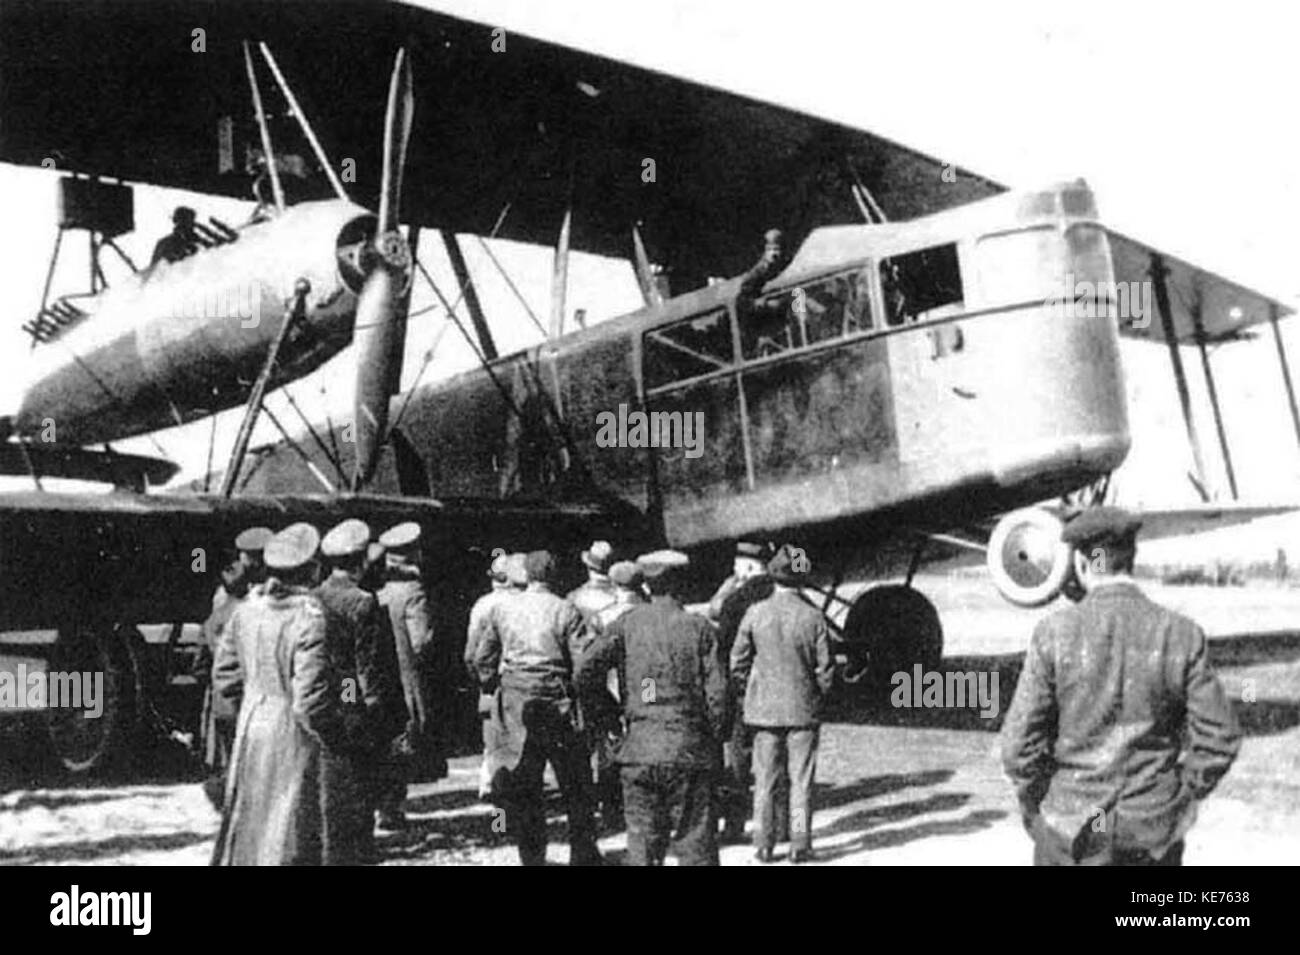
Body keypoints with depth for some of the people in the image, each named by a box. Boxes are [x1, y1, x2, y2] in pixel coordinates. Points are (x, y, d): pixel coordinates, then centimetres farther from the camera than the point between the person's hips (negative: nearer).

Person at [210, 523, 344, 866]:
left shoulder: (246, 610, 2)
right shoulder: (310, 617, -18)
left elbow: (224, 675, 7)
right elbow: (310, 693, -19)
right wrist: (334, 734, -6)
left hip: (251, 729, 6)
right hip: (293, 735, -6)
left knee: (246, 818, 20)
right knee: (290, 825, 3)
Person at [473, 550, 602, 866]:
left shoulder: (501, 609, 4)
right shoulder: (566, 611, -6)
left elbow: (482, 659, 8)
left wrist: (493, 688, 21)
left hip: (513, 703, 3)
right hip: (556, 702, -2)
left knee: (523, 786, 10)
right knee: (575, 785, 10)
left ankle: (531, 854, 14)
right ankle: (583, 853, 15)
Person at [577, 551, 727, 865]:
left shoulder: (627, 624, 1)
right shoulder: (700, 627, -1)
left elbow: (586, 669, -5)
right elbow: (716, 692, -3)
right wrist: (715, 744, 6)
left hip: (640, 748, 1)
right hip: (690, 750, -1)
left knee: (642, 838, 8)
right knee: (695, 839, 5)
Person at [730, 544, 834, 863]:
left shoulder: (755, 613, -7)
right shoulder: (813, 617, -9)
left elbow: (738, 663, -2)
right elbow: (825, 669, -5)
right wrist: (818, 694, 14)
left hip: (763, 708, 1)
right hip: (803, 708, -1)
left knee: (764, 780, 9)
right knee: (800, 780, 7)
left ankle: (763, 844, 13)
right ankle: (800, 844, 9)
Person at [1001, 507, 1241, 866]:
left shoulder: (1054, 633, -12)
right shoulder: (1182, 634, -7)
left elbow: (1020, 743, -12)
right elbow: (1220, 739, -5)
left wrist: (1034, 806, 5)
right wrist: (1183, 796, 10)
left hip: (1073, 827, -1)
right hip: (1155, 832, 2)